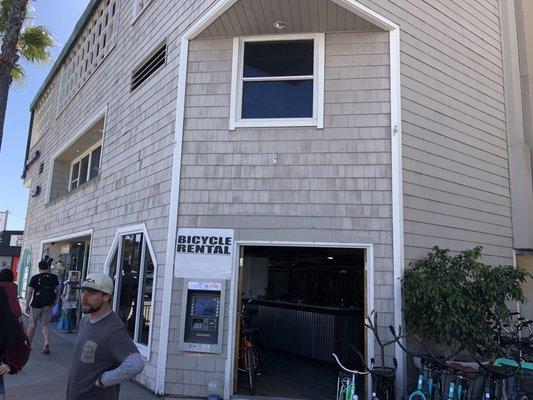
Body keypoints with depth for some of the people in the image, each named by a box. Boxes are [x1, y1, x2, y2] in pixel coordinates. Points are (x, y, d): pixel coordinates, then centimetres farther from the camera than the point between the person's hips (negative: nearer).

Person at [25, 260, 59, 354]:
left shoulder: (35, 278, -7)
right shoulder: (54, 277, 1)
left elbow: (29, 292, -8)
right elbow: (57, 291, 5)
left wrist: (27, 306, -1)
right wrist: (53, 301, 17)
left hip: (35, 305, -2)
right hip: (47, 305, 2)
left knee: (32, 326, 12)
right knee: (45, 325, 8)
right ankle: (47, 344, -7)